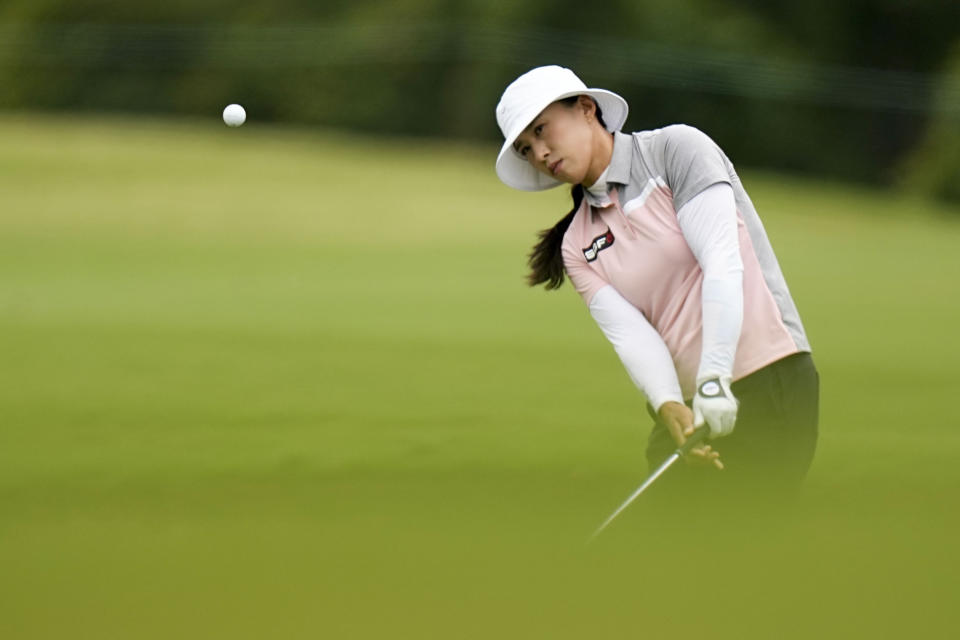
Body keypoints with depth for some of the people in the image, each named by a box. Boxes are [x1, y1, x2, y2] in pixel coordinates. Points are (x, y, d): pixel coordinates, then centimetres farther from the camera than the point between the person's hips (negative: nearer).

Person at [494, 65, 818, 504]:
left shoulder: (676, 149, -1)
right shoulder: (577, 246, 13)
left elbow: (722, 262, -12)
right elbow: (630, 333, -2)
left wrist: (714, 381, -23)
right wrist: (669, 406, -23)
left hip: (770, 385, -6)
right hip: (688, 407, 6)